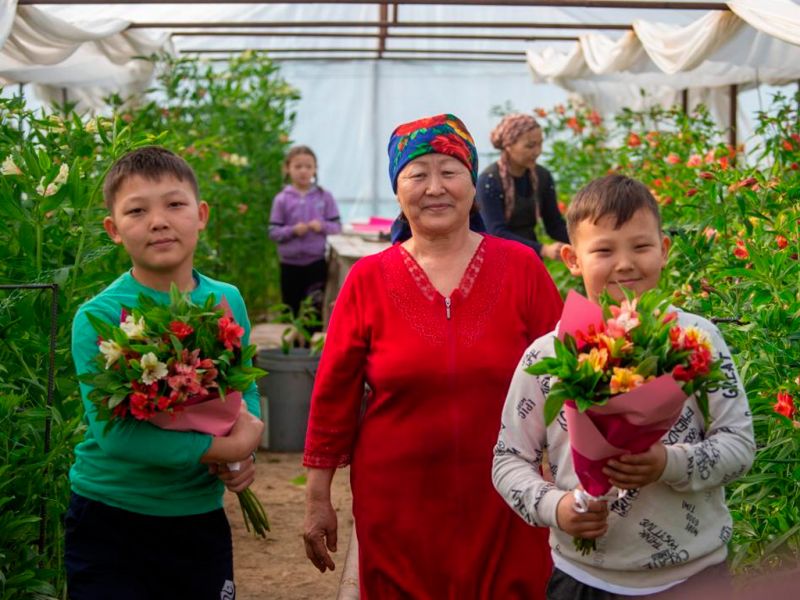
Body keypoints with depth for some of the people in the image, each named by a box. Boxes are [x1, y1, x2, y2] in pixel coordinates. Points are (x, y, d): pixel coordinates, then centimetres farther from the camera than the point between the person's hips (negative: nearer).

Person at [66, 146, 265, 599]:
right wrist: (224, 447, -22)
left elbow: (247, 388, 10)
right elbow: (114, 433, -23)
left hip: (201, 520, 4)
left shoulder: (228, 302, -1)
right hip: (110, 523, -4)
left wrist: (245, 451, -11)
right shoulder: (99, 318, -15)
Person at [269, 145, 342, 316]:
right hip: (290, 264, 0)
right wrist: (293, 230, -20)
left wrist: (322, 226, -19)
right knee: (290, 309, 11)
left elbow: (337, 226, 0)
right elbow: (273, 232, -4)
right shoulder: (282, 199, -3)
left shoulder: (324, 197, 0)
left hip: (316, 262, 0)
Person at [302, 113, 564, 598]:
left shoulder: (521, 268, -1)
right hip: (398, 506, 0)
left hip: (505, 504, 0)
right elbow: (334, 393, 3)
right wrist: (318, 499, 4)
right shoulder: (368, 280, -1)